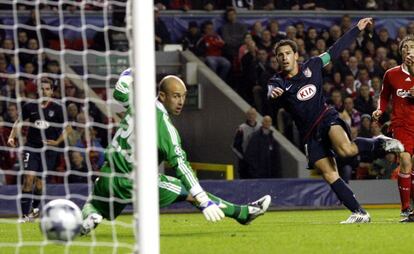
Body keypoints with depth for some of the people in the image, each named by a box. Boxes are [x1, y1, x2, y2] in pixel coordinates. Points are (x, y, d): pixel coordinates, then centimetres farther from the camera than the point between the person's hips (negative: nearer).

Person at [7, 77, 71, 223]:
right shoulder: (30, 107, 2)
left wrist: (57, 141, -5)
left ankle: (35, 208, 29)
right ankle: (24, 214, -12)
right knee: (28, 178, -14)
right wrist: (12, 137, 1)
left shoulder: (57, 109, -1)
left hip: (49, 149, 0)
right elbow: (19, 122, 16)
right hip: (31, 147, 0)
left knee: (40, 181, 2)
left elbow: (68, 128, 6)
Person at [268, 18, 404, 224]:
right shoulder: (278, 82, -3)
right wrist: (273, 93, -52)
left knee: (345, 149, -33)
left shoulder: (312, 66, 1)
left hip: (327, 118, -2)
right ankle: (359, 214, 1)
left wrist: (357, 29, 13)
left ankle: (378, 144, -5)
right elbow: (272, 90, -27)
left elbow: (336, 50, 11)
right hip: (310, 134, 2)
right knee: (330, 176, -5)